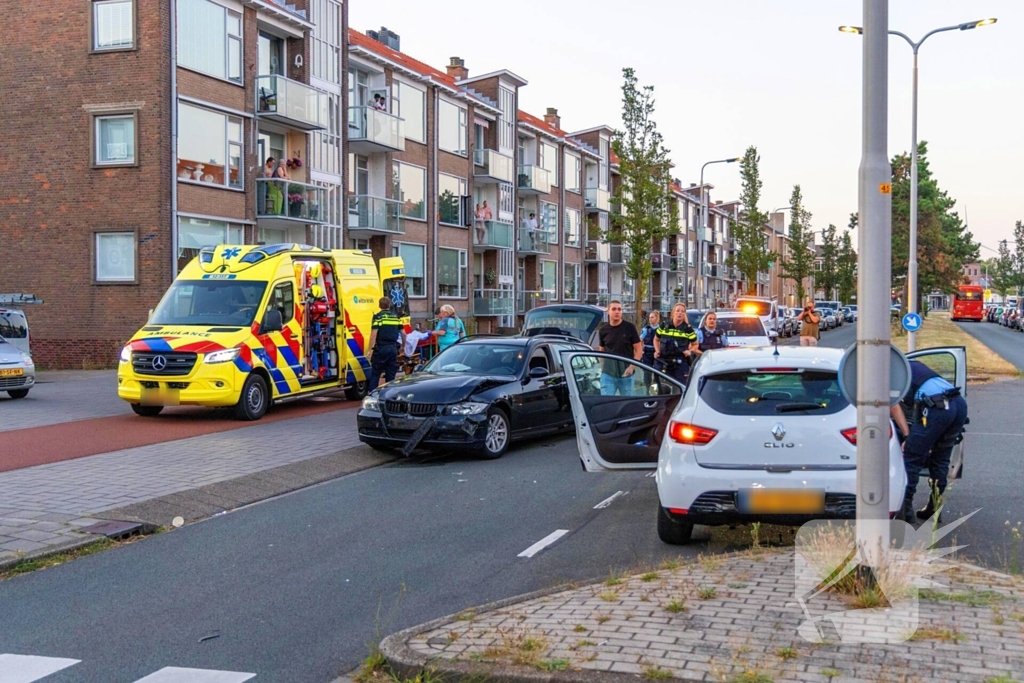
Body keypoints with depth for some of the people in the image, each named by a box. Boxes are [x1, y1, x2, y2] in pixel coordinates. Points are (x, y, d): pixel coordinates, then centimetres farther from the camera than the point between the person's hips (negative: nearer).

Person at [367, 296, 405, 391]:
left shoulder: (378, 316, -3)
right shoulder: (396, 317, 11)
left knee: (375, 375, 1)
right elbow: (403, 333, 12)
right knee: (391, 375, 9)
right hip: (393, 348, 4)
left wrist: (370, 350, -9)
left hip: (381, 348, -4)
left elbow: (374, 334, -11)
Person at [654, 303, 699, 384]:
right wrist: (657, 351, 4)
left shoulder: (688, 329, 0)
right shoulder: (664, 326, 3)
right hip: (665, 362, 2)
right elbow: (656, 339, 19)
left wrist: (690, 351, -9)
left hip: (681, 363, -2)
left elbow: (695, 345, 10)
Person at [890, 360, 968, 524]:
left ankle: (905, 508, 5)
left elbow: (894, 406, 3)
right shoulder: (914, 365, 35)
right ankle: (934, 508, 24)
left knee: (912, 459, 4)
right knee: (940, 459, 20)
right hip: (960, 403, 7)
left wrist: (907, 436, 3)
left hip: (937, 407, -7)